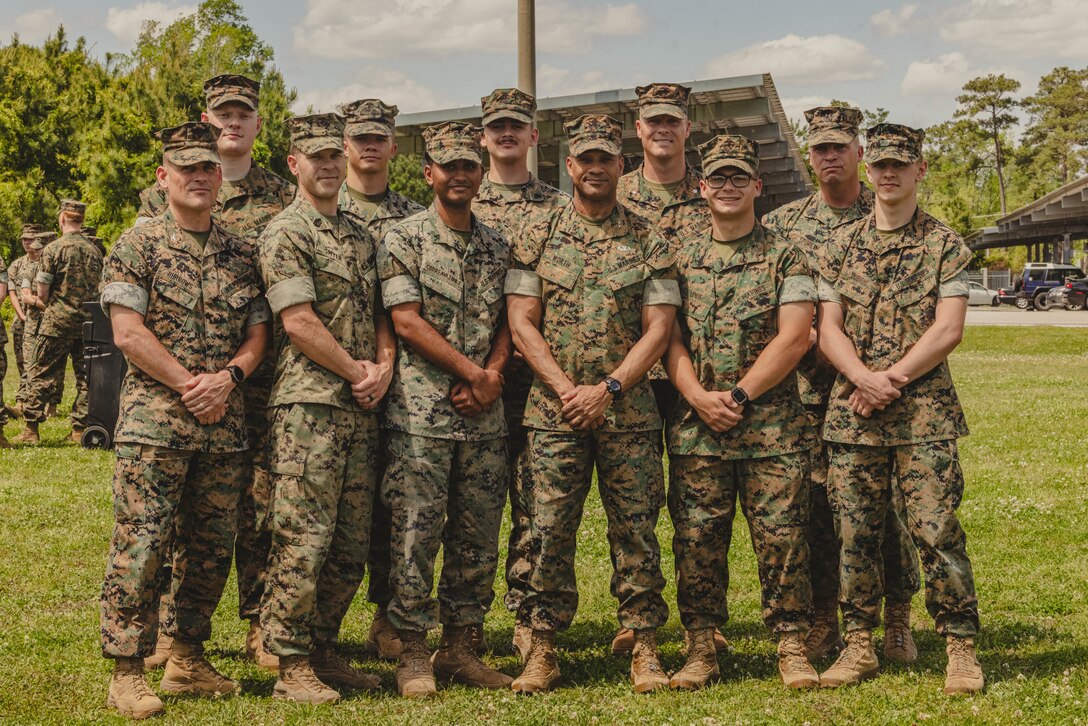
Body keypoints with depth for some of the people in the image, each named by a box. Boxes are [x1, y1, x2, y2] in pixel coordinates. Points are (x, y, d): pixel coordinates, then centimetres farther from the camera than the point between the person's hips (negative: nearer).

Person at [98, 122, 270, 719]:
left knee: (211, 548, 9)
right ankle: (126, 671, 1)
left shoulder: (240, 253, 13)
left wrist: (227, 377, -7)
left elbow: (258, 330, 12)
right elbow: (128, 332, -9)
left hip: (225, 423, 5)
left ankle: (188, 658, 22)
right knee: (142, 546, -6)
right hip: (154, 421, -5)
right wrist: (188, 384, -12)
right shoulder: (137, 246, -1)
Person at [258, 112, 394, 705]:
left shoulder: (359, 236, 19)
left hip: (362, 408, 7)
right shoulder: (285, 234, -4)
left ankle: (324, 649, 20)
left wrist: (383, 364, 0)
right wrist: (355, 370, -8)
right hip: (308, 403, -7)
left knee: (351, 544, 9)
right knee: (303, 539, -7)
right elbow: (298, 322, -13)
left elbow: (378, 311, 19)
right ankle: (292, 666, 1)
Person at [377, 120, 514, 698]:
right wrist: (471, 371, -11)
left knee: (478, 537, 8)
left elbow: (508, 322, 12)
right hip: (421, 413, -5)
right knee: (416, 535, -3)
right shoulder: (404, 240, -1)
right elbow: (407, 322, -9)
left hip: (484, 414, 5)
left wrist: (493, 373, -7)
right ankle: (412, 655, 6)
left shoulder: (496, 247, 14)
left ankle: (460, 648, 19)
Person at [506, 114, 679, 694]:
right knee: (548, 531, 1)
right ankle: (542, 650, 10)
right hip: (552, 411, 0)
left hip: (628, 411, 0)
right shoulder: (537, 239, 7)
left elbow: (658, 329, 0)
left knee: (635, 533, 2)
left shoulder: (648, 243, 5)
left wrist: (607, 389, -12)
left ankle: (644, 650, 11)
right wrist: (565, 389, -10)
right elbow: (522, 323, 2)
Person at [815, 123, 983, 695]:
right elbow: (828, 331, 4)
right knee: (855, 534, 5)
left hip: (924, 412, -3)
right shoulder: (840, 249, 11)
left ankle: (961, 648, 5)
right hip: (852, 413, 3)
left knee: (936, 531, -7)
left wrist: (891, 379, -13)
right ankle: (859, 646, 16)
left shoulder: (944, 245, 3)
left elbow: (948, 329, -6)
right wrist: (866, 378, -14)